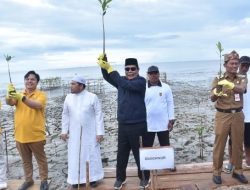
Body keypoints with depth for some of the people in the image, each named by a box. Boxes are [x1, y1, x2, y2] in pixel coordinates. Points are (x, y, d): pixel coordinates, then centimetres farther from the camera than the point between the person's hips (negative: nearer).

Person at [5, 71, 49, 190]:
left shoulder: (41, 94, -6)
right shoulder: (18, 95, 7)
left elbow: (37, 105, -27)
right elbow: (9, 103, -13)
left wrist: (22, 98, -40)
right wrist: (9, 94, -34)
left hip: (36, 135, -4)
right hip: (20, 135, 4)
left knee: (41, 159, 12)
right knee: (26, 160, 19)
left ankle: (44, 180, 27)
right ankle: (28, 180, 36)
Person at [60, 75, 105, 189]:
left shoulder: (92, 97, -7)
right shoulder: (68, 97, 3)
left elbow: (98, 115, -7)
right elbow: (65, 115, 8)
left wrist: (100, 132, -11)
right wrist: (64, 131, 4)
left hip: (90, 132, -3)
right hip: (74, 133, 3)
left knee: (91, 155, 6)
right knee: (75, 156, 7)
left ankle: (93, 178, 20)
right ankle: (77, 179, 21)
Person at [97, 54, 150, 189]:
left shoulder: (141, 81, -9)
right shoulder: (121, 80, 10)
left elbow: (127, 85, -25)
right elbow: (108, 78, -3)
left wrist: (110, 68, -29)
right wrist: (104, 65, -23)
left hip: (138, 125, -5)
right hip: (123, 125, 5)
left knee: (139, 153, 7)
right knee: (121, 153, 13)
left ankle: (144, 177, 25)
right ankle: (120, 178, 28)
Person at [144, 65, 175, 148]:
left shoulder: (166, 87, 1)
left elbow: (170, 104, 3)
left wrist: (171, 120, -1)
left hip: (163, 124, 1)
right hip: (148, 124, 0)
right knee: (146, 147, 8)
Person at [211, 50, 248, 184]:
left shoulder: (242, 79, 5)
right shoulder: (218, 80, -1)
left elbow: (241, 90, -19)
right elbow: (212, 99, -13)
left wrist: (229, 84, -37)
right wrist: (216, 92, -36)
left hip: (238, 115, 2)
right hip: (222, 116, -2)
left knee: (238, 144, 11)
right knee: (219, 144, 4)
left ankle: (237, 171, 27)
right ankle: (216, 172, 16)